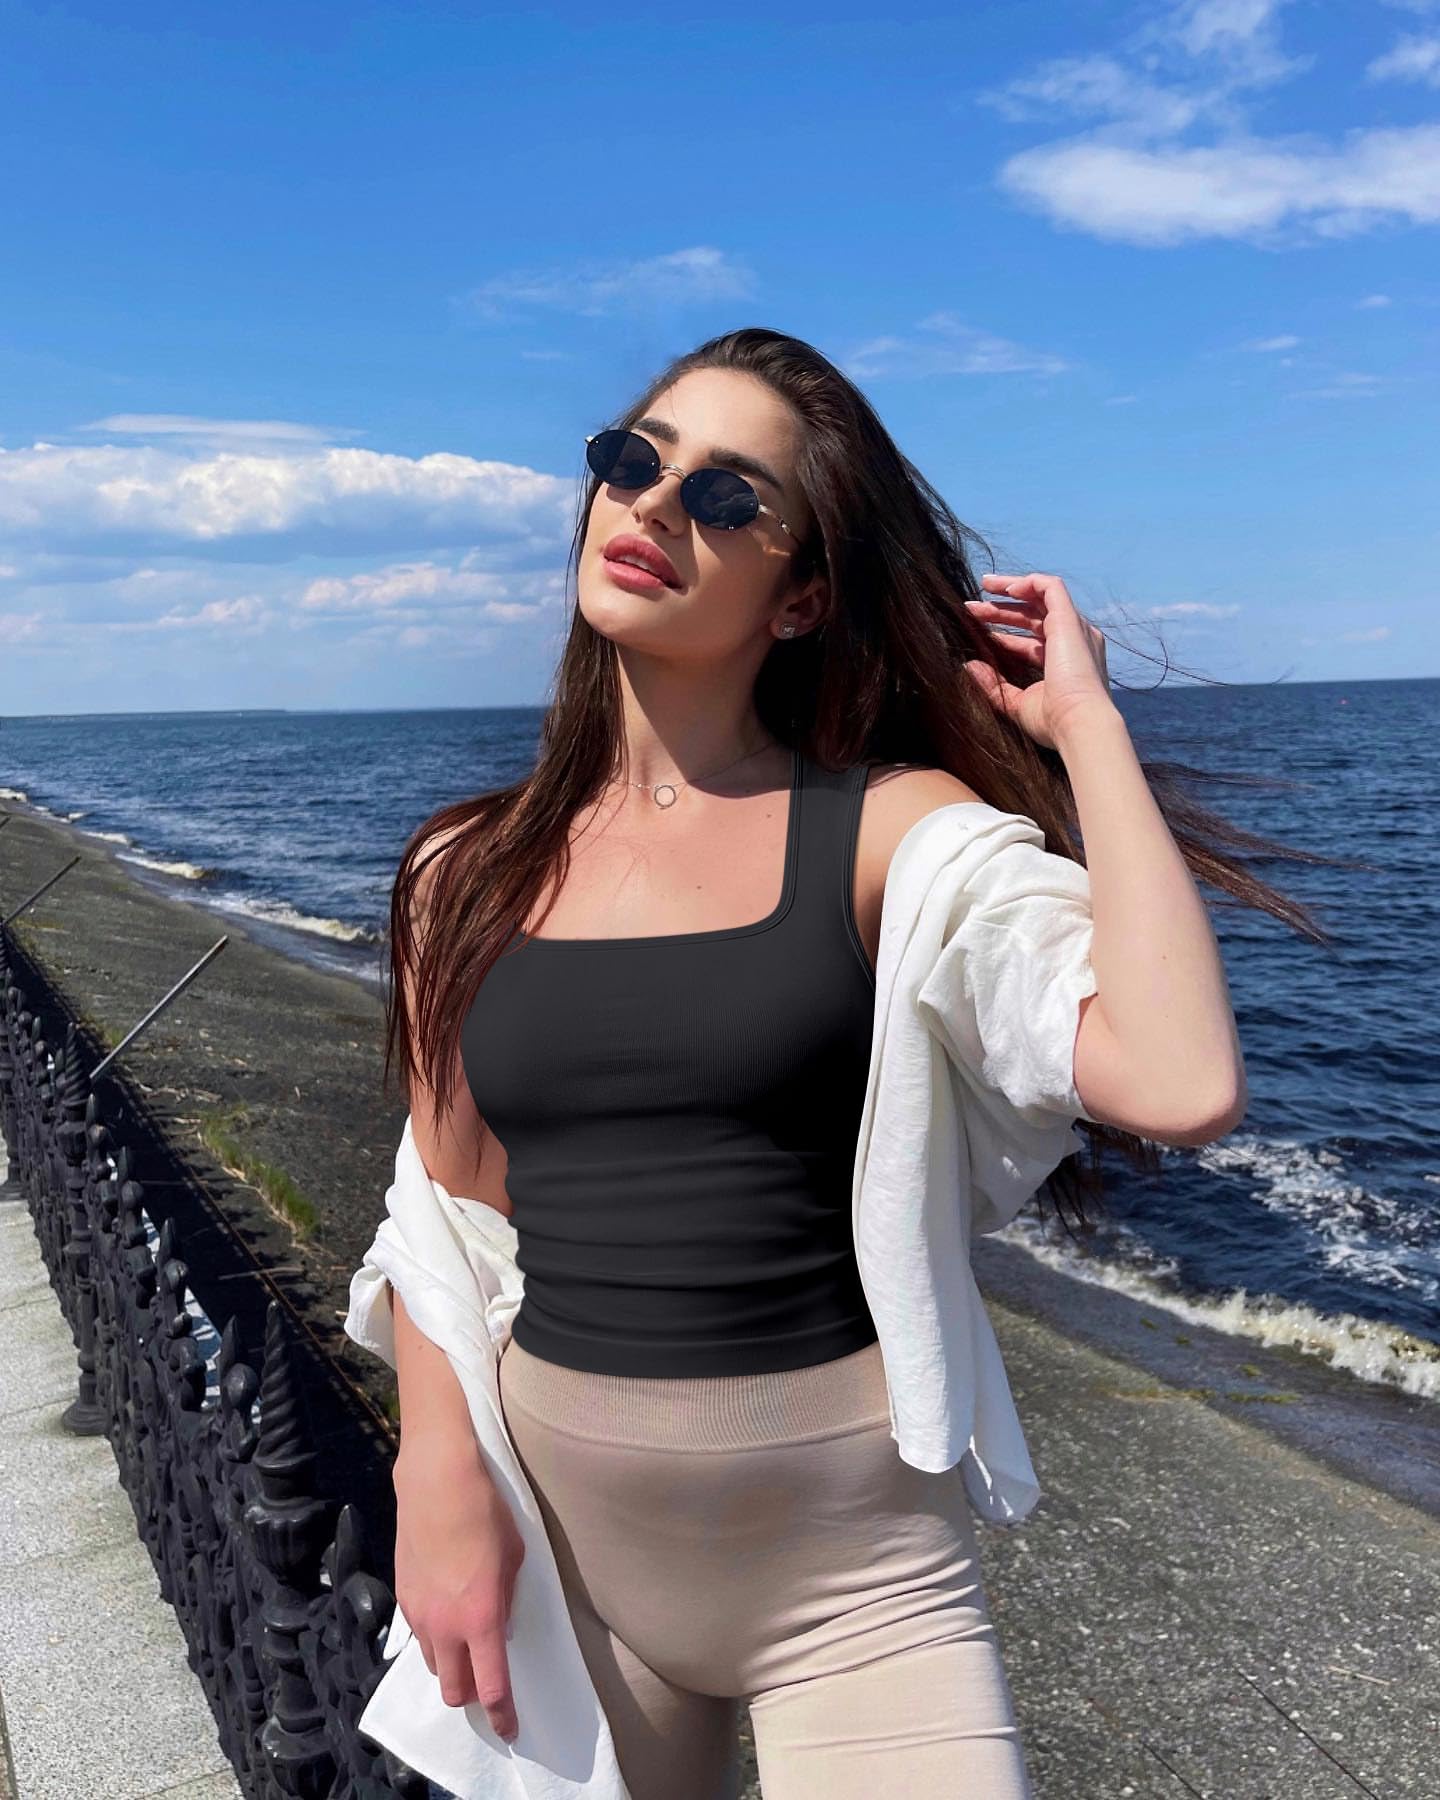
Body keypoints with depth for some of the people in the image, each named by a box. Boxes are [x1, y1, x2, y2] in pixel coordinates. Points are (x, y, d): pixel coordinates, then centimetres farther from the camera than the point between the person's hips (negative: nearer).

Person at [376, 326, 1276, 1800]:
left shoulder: (893, 831, -10)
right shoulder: (466, 877, 0)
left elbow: (1180, 1088, -25)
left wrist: (1087, 723, -17)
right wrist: (440, 1484, -9)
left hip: (856, 1571, -3)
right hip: (558, 1544, 3)